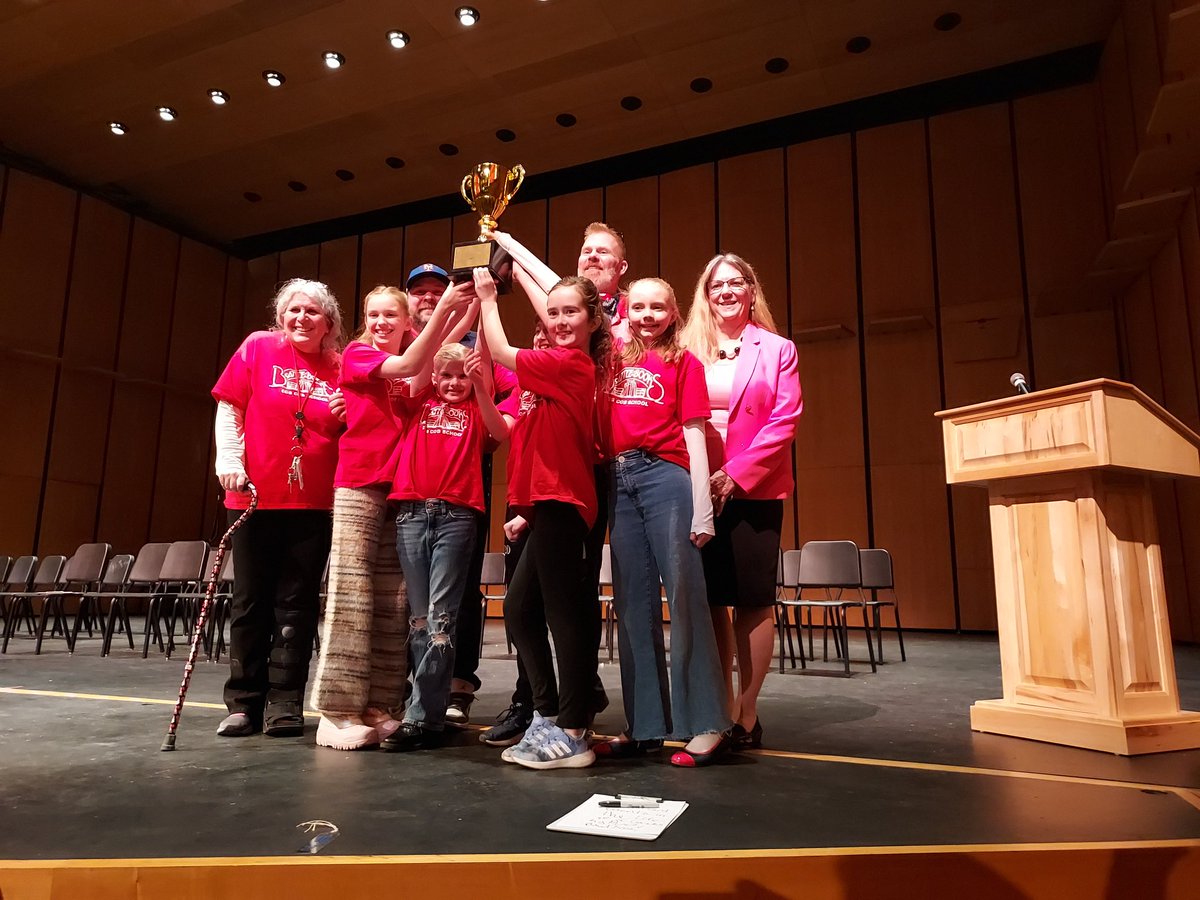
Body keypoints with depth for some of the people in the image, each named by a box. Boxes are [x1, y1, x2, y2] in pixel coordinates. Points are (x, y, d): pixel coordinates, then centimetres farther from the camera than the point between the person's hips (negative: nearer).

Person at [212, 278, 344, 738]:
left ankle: (285, 704, 15)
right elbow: (228, 410, 1)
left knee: (297, 604, 6)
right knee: (251, 600, 8)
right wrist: (230, 462, -9)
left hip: (315, 504, 1)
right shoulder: (258, 348, 2)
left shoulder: (338, 369, 3)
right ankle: (244, 702, 20)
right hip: (256, 497, 0)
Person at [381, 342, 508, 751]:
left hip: (457, 514, -2)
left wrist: (479, 385, -15)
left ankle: (420, 717, -2)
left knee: (440, 615, -6)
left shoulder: (475, 410, 13)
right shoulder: (418, 403, 18)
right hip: (412, 512, 2)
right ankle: (432, 712, 14)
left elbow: (500, 433, -6)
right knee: (419, 615, 5)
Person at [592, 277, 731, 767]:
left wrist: (702, 507, -7)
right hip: (620, 481, 5)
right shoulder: (615, 359, 16)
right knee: (632, 602, 7)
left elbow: (693, 435, -1)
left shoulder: (683, 361, 5)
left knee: (684, 596, -5)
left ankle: (708, 725, 2)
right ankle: (644, 724, 15)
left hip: (665, 477, -5)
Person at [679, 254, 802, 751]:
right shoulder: (687, 350, 12)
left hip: (753, 490, -2)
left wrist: (736, 474, -14)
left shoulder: (777, 350, 6)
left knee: (753, 598, -1)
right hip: (696, 489, 2)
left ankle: (746, 714, 10)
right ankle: (719, 710, 17)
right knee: (711, 599, 5)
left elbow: (783, 422, -4)